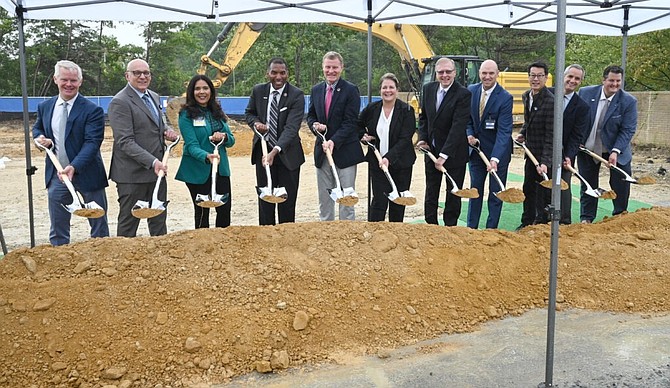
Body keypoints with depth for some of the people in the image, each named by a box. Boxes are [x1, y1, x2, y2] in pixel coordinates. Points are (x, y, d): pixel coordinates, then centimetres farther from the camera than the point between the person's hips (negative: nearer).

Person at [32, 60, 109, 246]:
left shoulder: (92, 110, -10)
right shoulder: (45, 107, 6)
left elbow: (92, 142, -18)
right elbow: (37, 128, 24)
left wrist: (74, 167, -31)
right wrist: (40, 138, -1)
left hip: (87, 174, -4)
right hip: (56, 175, 4)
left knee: (99, 226, 6)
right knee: (58, 229, 10)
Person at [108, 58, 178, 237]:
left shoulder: (154, 97, 12)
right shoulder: (120, 102, -14)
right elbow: (125, 141, -21)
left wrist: (167, 131, 3)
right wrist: (152, 162, -29)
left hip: (157, 170, 8)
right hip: (132, 174, -8)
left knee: (159, 219, 16)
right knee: (128, 222, 4)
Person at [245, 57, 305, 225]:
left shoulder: (296, 95, -13)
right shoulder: (258, 91, 1)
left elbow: (291, 127, -23)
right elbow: (249, 113, 17)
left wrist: (276, 150, -36)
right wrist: (256, 123, -9)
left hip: (287, 153, -3)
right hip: (263, 151, 3)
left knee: (287, 200, 6)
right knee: (265, 198, 9)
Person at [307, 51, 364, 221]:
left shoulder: (351, 90, -7)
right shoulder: (316, 90, 10)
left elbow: (350, 122, -13)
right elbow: (310, 116, 17)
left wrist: (334, 141, -22)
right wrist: (315, 125, -6)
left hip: (344, 151, -5)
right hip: (322, 150, 5)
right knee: (324, 198, 12)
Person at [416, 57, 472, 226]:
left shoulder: (463, 94, -17)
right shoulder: (428, 89, 2)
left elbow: (458, 127, -23)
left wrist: (444, 155, -27)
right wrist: (422, 139, -2)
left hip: (454, 153, -5)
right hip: (431, 150, 5)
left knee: (453, 193, 7)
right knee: (431, 192, 13)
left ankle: (450, 227, 19)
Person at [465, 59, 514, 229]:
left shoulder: (505, 98, -18)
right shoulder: (471, 91, -2)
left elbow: (504, 131, -24)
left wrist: (495, 158, -33)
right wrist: (469, 134, -9)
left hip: (498, 152, -4)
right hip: (476, 149, 4)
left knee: (496, 194, 6)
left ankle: (491, 229, 17)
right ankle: (471, 228, 21)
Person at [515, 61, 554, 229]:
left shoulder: (551, 102, -22)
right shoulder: (526, 96, 4)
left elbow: (551, 136, -25)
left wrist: (545, 162, -30)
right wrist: (523, 133, 5)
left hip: (544, 154, -8)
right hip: (531, 152, 8)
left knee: (543, 192, 4)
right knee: (528, 189, 18)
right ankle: (527, 222, 32)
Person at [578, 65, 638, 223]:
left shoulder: (629, 102, -14)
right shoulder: (586, 93, -10)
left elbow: (628, 130, -16)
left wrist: (616, 151, -26)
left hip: (616, 149, -1)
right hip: (588, 148, 1)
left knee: (621, 184, 3)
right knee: (588, 185, 10)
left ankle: (620, 216, 23)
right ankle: (586, 218, 23)